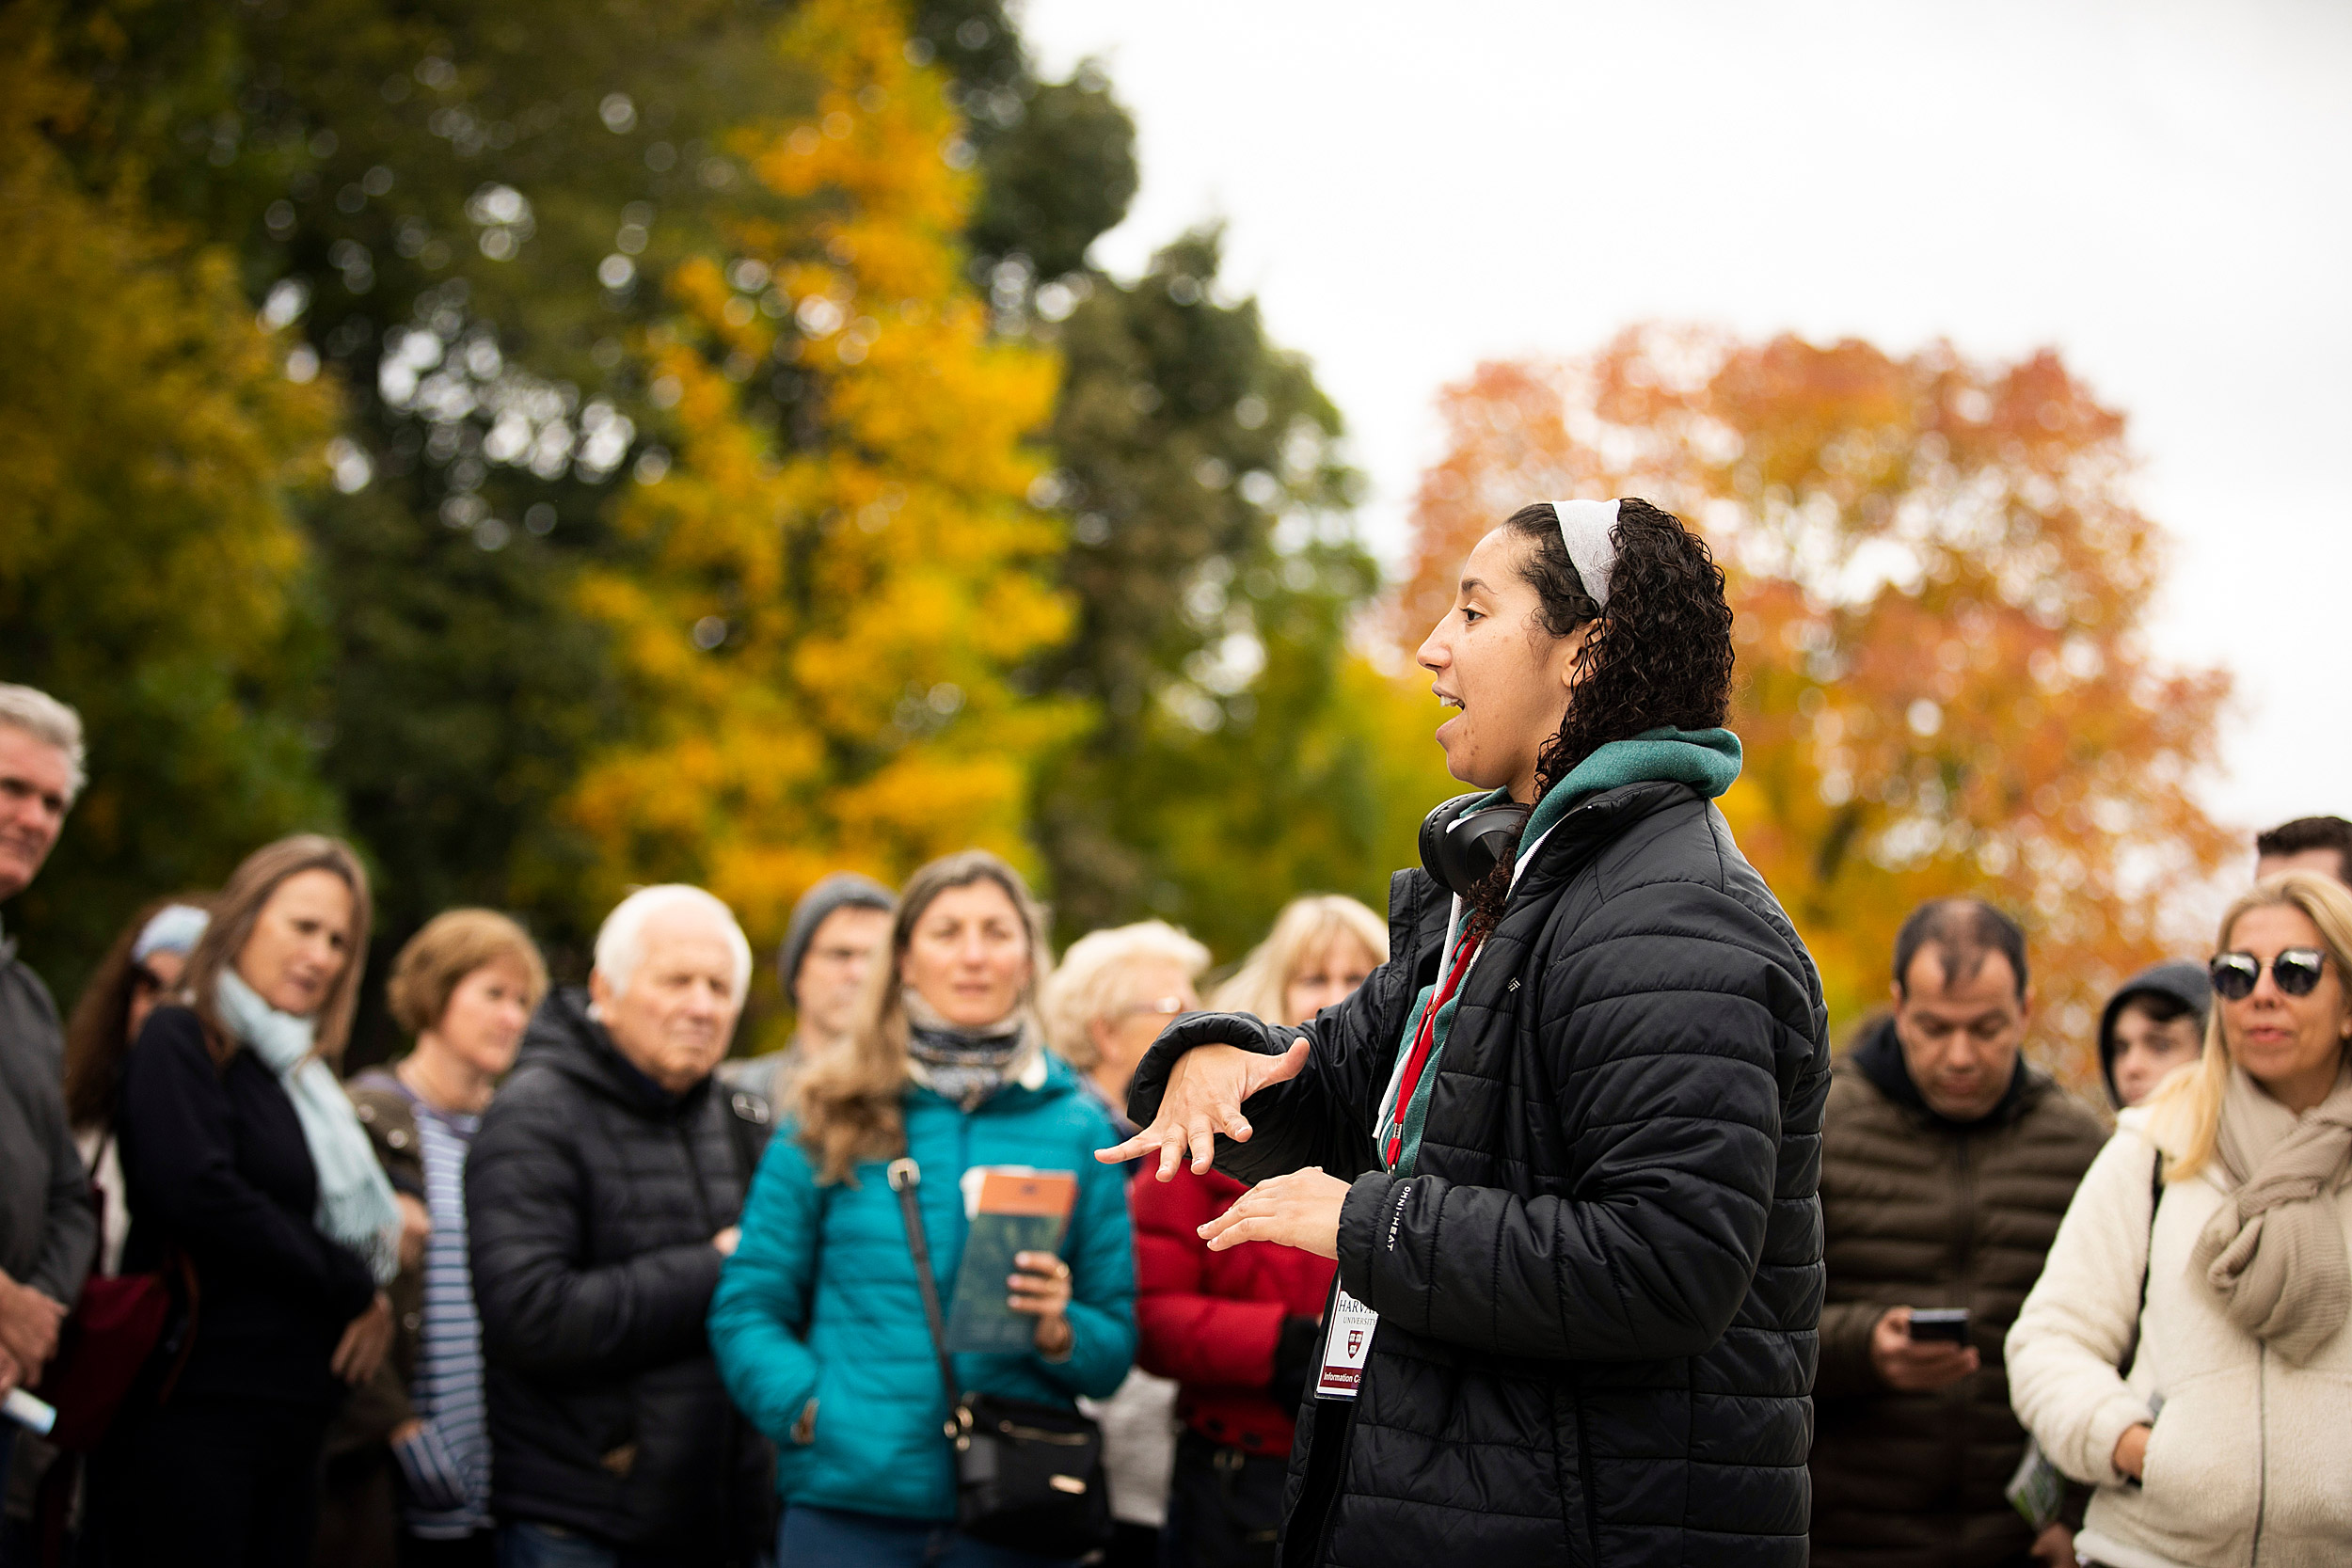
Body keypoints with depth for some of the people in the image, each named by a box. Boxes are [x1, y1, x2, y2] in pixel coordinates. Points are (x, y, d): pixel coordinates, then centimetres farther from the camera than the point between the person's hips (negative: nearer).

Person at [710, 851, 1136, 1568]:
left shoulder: (1078, 1128, 6)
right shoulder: (830, 1119, 4)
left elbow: (1117, 1345, 7)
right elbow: (746, 1308, 4)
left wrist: (1060, 1331, -13)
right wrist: (812, 1410, -11)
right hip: (847, 1508, -1)